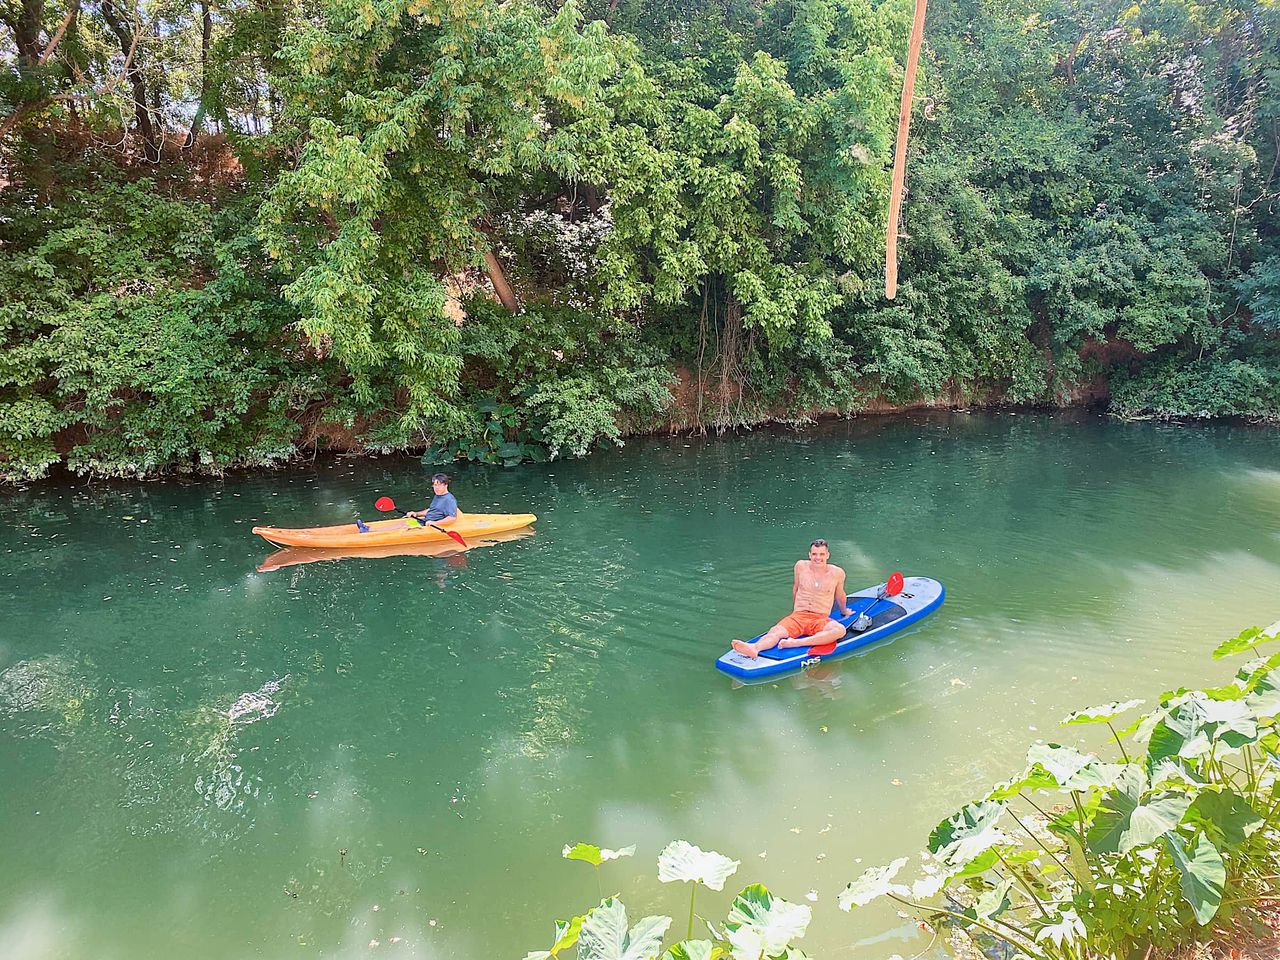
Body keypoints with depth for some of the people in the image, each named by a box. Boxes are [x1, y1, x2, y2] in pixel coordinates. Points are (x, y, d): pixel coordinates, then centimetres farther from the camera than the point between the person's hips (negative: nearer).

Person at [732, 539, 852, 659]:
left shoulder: (837, 573, 3)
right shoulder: (801, 566, 6)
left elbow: (840, 595, 22)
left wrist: (844, 611, 38)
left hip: (821, 620, -1)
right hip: (798, 616, 1)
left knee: (840, 630, -35)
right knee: (776, 631, -30)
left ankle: (796, 643, -46)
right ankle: (754, 648, -60)